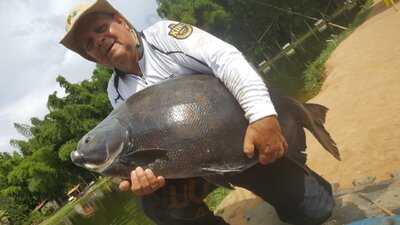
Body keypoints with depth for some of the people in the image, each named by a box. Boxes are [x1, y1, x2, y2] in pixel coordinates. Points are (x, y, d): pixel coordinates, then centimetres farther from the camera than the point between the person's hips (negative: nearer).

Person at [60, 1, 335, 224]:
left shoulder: (162, 33, -12)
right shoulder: (117, 92, 3)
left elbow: (225, 58, -25)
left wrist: (262, 114, -39)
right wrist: (143, 172, -28)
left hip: (242, 138, -3)